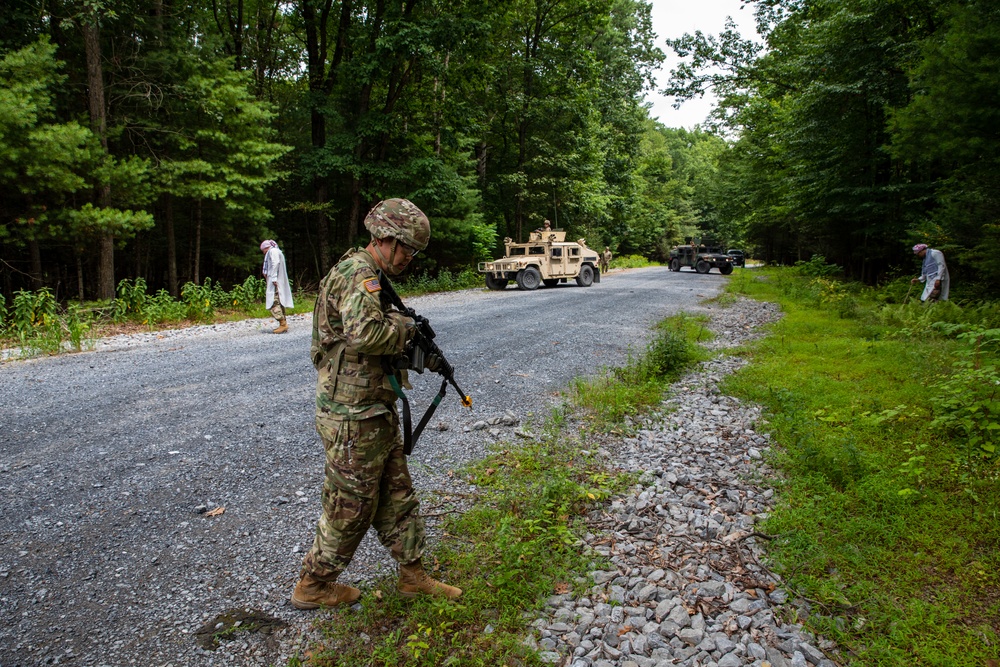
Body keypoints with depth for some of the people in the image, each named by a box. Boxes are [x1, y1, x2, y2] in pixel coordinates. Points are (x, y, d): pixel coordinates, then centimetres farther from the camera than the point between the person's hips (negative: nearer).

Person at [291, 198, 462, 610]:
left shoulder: (367, 274, 15)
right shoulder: (359, 274, -18)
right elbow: (364, 335, -36)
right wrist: (403, 327, -18)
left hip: (376, 413, 10)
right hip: (354, 417, -10)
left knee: (397, 495, 18)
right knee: (351, 507, 6)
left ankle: (413, 576, 31)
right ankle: (313, 585, 26)